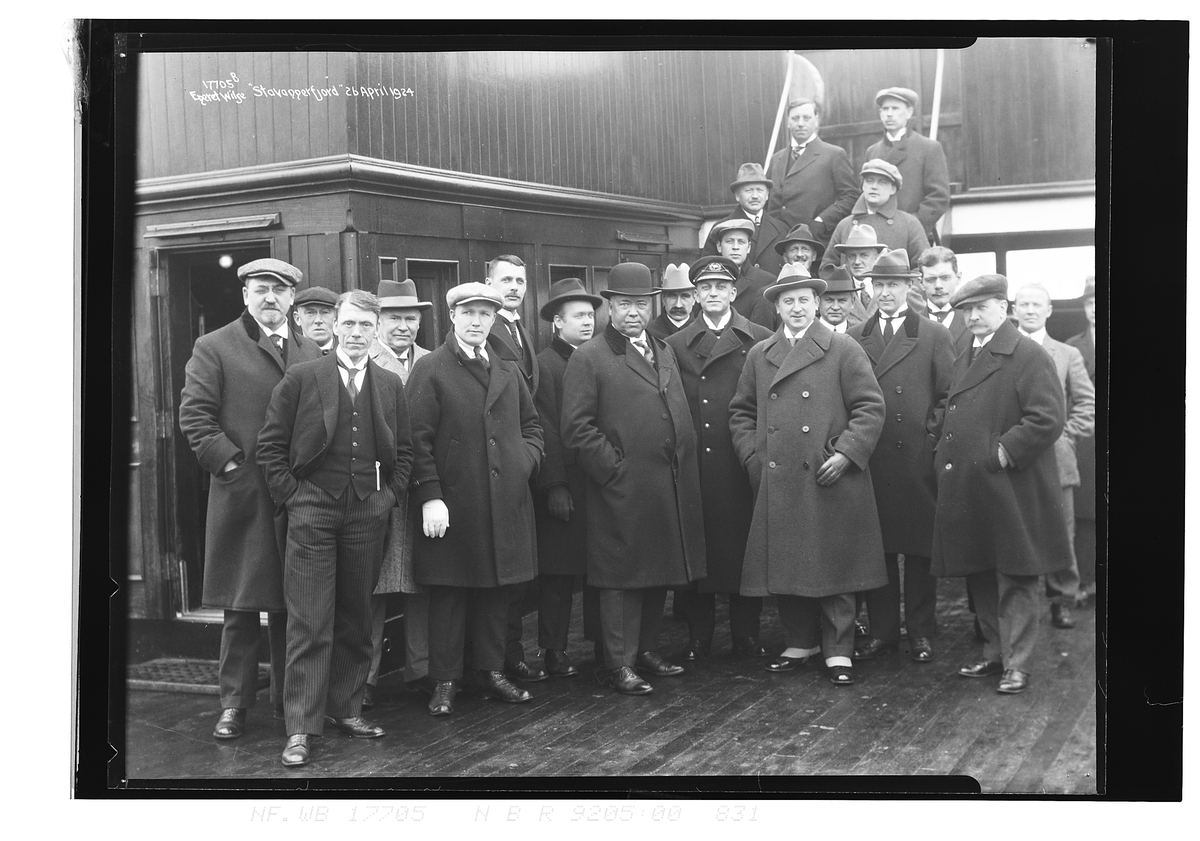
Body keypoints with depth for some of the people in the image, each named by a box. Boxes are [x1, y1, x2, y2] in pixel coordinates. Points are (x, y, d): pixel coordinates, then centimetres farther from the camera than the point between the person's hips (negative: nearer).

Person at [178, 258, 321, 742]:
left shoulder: (311, 355, 14)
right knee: (241, 607, 4)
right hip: (242, 496, -3)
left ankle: (288, 700, 17)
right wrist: (231, 462, -12)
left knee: (291, 606, 7)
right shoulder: (213, 349, 3)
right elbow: (195, 416, -3)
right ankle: (235, 702, 15)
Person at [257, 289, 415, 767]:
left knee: (356, 619, 10)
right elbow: (271, 445, 1)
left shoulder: (391, 386, 10)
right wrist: (290, 495, -4)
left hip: (368, 513, 3)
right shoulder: (301, 378, 0)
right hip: (312, 511, -3)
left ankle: (346, 709, 22)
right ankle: (301, 728, 0)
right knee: (310, 624, -4)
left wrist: (390, 494, 5)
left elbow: (404, 450, 16)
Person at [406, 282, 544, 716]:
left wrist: (525, 461, 3)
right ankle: (445, 681, 11)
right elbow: (419, 439, -8)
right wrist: (430, 496, -14)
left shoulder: (509, 371, 15)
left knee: (498, 590, 10)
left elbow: (531, 425, 22)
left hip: (506, 501, 5)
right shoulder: (430, 370, -3)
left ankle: (491, 671, 23)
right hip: (453, 504, -5)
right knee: (449, 593, 2)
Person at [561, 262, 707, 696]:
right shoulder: (588, 357, -5)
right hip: (622, 492, -7)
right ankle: (621, 664, 7)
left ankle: (647, 649, 26)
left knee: (660, 575, 13)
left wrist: (685, 472, 13)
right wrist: (615, 469, -13)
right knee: (623, 578, -1)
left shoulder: (664, 352, 17)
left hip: (671, 491, 7)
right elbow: (577, 427, -10)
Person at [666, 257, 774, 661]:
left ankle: (747, 633, 15)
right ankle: (698, 636, 13)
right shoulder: (675, 346, 9)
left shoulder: (761, 341, 6)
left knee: (745, 548, 3)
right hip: (693, 466, 1)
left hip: (744, 464, -1)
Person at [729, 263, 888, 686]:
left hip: (832, 482, -3)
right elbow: (741, 412, 16)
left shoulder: (844, 350, 1)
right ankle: (800, 642, 23)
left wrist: (846, 453, -12)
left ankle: (838, 651, 12)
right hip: (776, 484, 3)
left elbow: (870, 408, -3)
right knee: (784, 567, 7)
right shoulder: (758, 355, 12)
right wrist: (753, 456, 3)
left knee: (834, 568, 2)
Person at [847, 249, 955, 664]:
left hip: (918, 458, -2)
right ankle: (882, 631, 15)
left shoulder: (934, 336, 5)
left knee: (920, 548, 3)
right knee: (876, 548, 5)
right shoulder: (853, 338, 11)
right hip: (869, 460, 2)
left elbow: (949, 395, 4)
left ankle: (920, 632, 13)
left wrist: (932, 434, -4)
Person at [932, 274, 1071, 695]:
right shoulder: (964, 357, 17)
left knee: (1015, 579, 0)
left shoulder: (1028, 356, -10)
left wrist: (1003, 452, -19)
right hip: (966, 491, 8)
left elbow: (1047, 419, -18)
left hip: (1009, 492, -8)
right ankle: (995, 652, 27)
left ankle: (1017, 664, 7)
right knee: (980, 579, 14)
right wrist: (944, 457, 12)